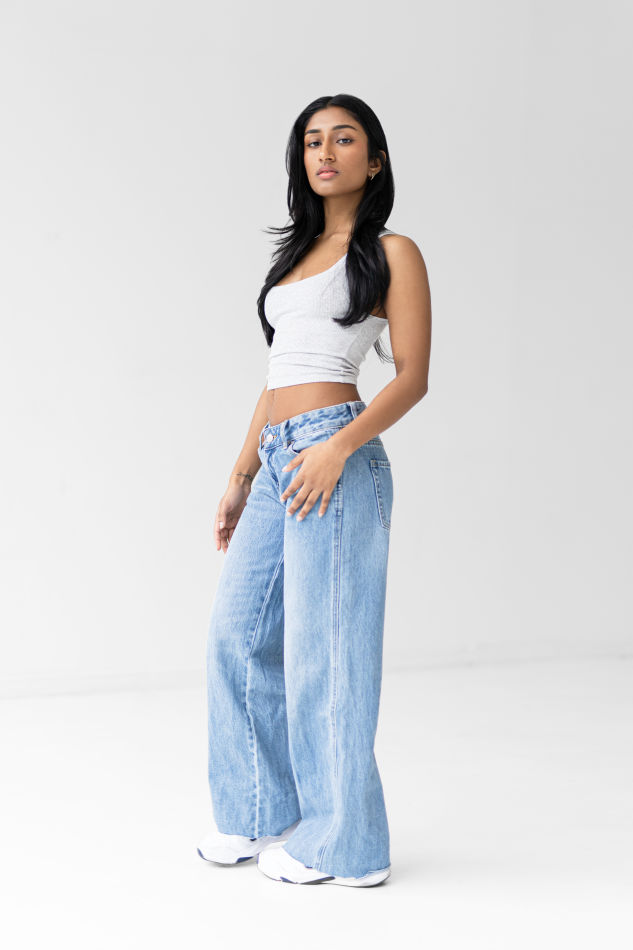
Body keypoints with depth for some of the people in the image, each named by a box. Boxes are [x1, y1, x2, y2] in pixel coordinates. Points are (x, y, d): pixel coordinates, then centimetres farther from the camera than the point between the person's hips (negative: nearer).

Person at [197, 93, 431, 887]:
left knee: (320, 644, -4)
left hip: (334, 453, -8)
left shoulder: (391, 253, 0)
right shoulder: (297, 255, 21)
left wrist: (338, 448, -21)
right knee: (237, 630, 9)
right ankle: (262, 813, 23)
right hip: (276, 459, 8)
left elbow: (413, 377, -8)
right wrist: (240, 478, 19)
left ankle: (342, 843, 8)